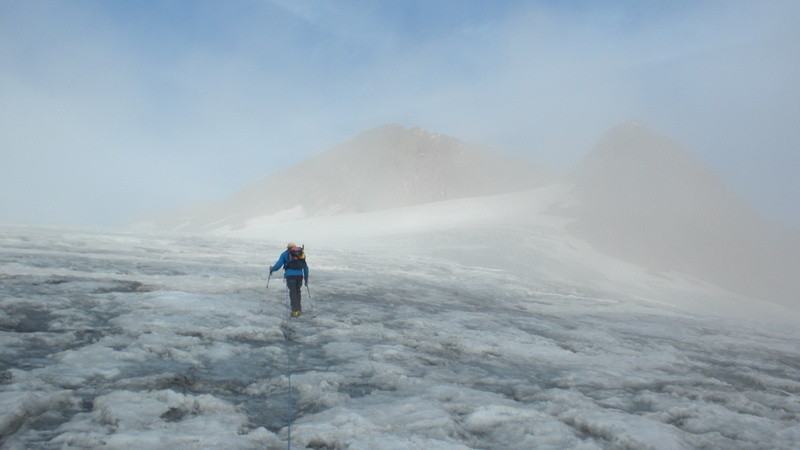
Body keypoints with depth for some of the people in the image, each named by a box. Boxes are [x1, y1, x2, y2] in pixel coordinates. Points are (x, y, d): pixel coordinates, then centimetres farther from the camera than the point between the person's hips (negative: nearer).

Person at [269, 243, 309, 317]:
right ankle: (298, 309, 19)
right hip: (299, 275, 3)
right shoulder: (301, 254, 21)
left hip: (290, 275, -3)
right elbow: (306, 267, 21)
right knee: (297, 292, 17)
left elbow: (278, 265, 4)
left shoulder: (285, 254, 9)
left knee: (293, 292, -1)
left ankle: (295, 310, -11)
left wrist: (272, 269, 23)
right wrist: (306, 278, 27)